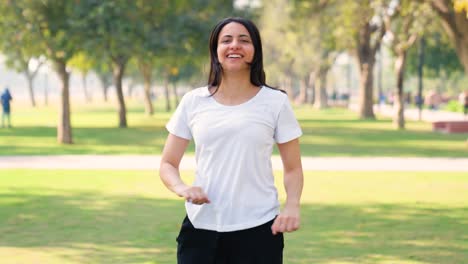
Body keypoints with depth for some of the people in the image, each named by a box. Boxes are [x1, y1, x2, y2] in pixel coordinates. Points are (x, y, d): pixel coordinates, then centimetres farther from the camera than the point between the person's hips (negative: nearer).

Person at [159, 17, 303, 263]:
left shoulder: (275, 102, 2)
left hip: (258, 230, -1)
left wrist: (292, 206, -13)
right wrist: (181, 187, -13)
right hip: (201, 228, 1)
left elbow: (293, 168, 7)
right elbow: (168, 163, 9)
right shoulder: (193, 102, 5)